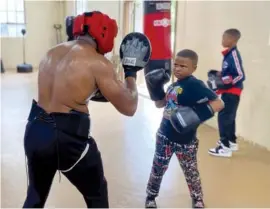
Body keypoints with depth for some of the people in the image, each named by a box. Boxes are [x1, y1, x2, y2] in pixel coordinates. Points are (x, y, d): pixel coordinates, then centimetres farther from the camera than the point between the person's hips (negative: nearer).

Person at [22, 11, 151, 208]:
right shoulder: (98, 63, -12)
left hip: (36, 129, 7)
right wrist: (131, 72, 4)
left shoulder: (52, 53, 10)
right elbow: (129, 108, -10)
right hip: (69, 137, -6)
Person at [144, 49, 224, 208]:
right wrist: (156, 87, -2)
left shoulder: (195, 85, -19)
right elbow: (160, 104, 14)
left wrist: (197, 115, -37)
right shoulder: (174, 85, 4)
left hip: (184, 140, -6)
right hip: (165, 135, 6)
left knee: (191, 172, 13)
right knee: (158, 168, 16)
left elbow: (219, 103, -25)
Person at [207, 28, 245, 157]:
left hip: (232, 92, -10)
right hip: (228, 92, 10)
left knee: (223, 117, -6)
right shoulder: (229, 53, 8)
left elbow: (241, 75, -22)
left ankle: (225, 147, 1)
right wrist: (218, 74, 5)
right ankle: (231, 142, 32)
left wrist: (225, 84, -26)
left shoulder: (234, 55, -20)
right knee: (229, 117, 18)